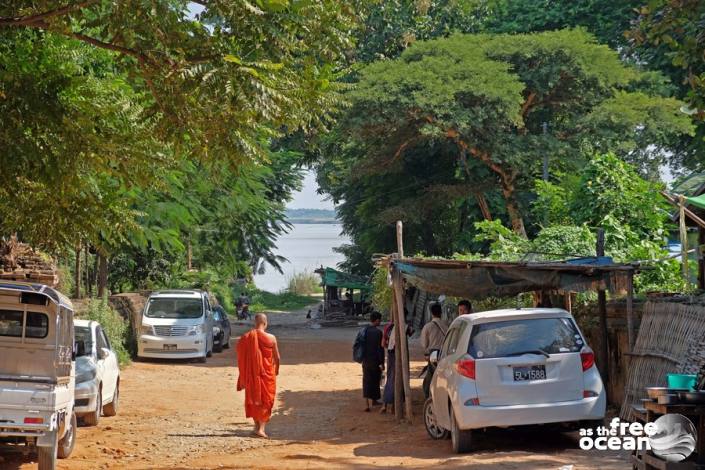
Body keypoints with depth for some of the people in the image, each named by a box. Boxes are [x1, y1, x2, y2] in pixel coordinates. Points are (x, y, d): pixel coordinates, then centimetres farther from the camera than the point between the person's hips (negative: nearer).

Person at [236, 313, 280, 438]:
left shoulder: (245, 338, -6)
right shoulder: (271, 338, -12)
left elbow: (241, 359, 0)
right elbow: (277, 358, -3)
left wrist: (244, 378, 10)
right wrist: (276, 371, 16)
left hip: (251, 375, 2)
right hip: (267, 374, -2)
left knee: (253, 399, 18)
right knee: (265, 400, 6)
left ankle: (257, 425, 24)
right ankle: (261, 428, -3)